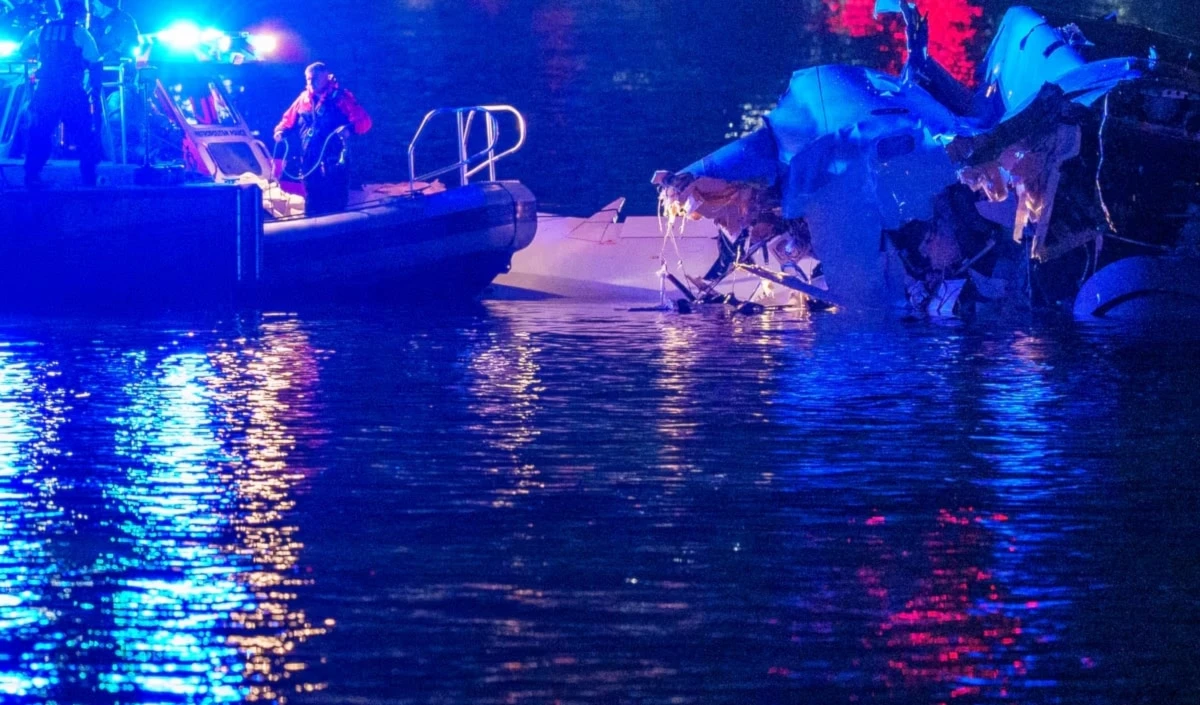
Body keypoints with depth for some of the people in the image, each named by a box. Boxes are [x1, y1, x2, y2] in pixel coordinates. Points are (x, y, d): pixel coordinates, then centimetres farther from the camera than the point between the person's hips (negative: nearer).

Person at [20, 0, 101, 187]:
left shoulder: (42, 31, 9)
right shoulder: (80, 33, -4)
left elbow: (24, 51, 17)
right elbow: (94, 64, -7)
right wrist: (95, 88, 2)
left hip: (45, 91, 4)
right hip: (72, 93, -4)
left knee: (39, 135, 10)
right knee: (84, 137, 6)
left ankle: (31, 176, 5)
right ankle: (89, 179, 4)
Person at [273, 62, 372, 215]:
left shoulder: (340, 97, -4)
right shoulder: (304, 99, 12)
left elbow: (364, 121, -10)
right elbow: (289, 120, 22)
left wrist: (349, 127, -31)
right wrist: (281, 131, 1)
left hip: (334, 163, -5)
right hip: (310, 163, 5)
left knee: (335, 208, -5)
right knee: (312, 207, 11)